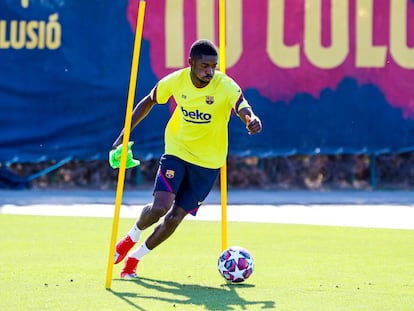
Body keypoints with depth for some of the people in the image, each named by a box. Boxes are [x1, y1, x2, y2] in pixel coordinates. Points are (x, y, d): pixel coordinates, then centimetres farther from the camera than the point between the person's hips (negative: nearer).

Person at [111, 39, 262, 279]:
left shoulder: (226, 86, -21)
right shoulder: (176, 81, -12)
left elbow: (245, 111, -36)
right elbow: (149, 102, 5)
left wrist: (253, 120, -61)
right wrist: (124, 134, 2)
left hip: (208, 162, 0)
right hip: (177, 151, 0)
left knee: (175, 218, 2)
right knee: (159, 207, -19)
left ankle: (134, 258, 23)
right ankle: (132, 238, 13)